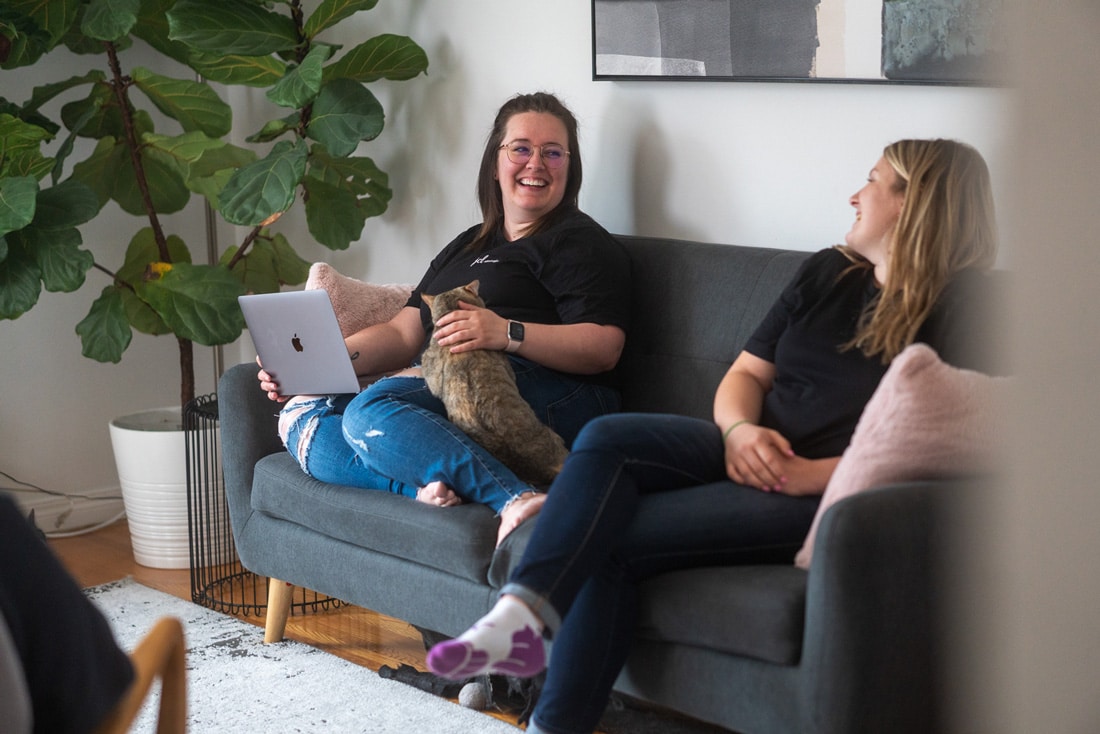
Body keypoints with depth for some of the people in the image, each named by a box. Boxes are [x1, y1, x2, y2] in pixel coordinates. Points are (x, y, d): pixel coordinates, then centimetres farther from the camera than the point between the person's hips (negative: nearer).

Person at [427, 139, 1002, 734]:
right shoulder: (828, 272, 17)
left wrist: (808, 475, -22)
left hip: (826, 500, -7)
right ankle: (517, 617, -33)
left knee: (613, 541, -20)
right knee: (605, 438, -20)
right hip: (755, 455, 7)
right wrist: (741, 430, -7)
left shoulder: (961, 311, -6)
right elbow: (745, 373, 17)